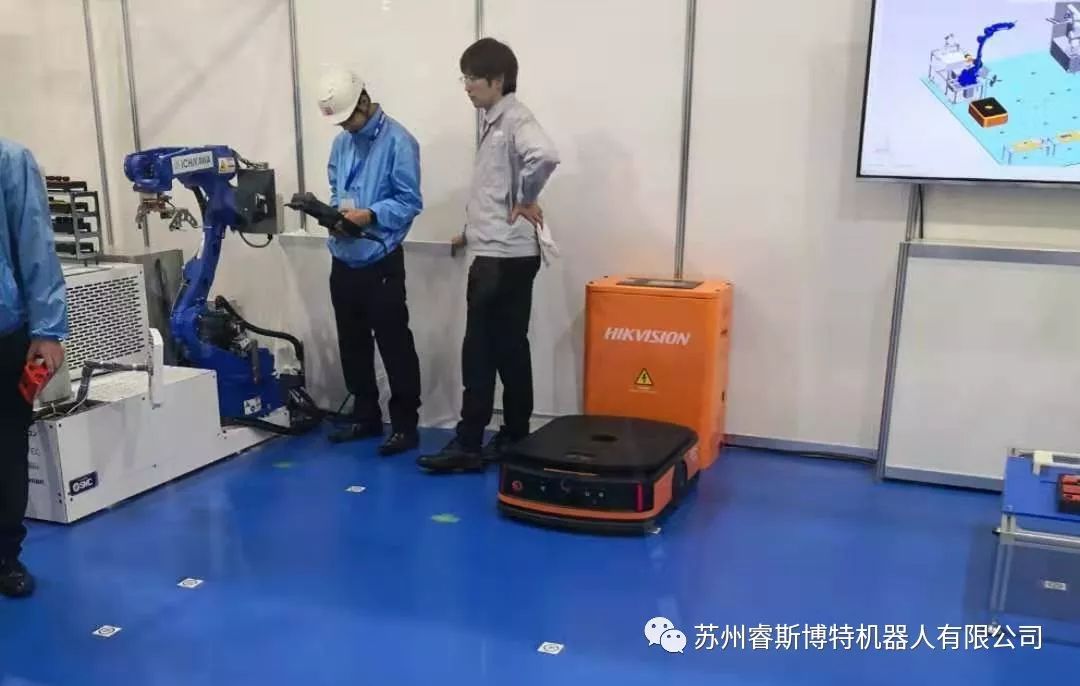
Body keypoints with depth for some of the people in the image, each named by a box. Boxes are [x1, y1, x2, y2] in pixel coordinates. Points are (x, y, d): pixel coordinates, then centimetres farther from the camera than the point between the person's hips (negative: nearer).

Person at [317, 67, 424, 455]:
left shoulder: (398, 141, -11)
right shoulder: (342, 142, 11)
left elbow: (410, 202, -13)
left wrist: (369, 215, -23)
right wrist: (336, 211, -3)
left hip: (380, 262, -7)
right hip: (343, 261, 8)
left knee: (395, 346, -1)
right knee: (352, 344, 15)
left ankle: (405, 425, 8)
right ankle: (365, 416, 29)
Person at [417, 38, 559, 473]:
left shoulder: (515, 119, -13)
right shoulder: (494, 122, 17)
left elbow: (545, 156, -34)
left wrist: (525, 202, -20)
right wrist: (474, 229, 10)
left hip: (506, 257, -10)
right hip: (493, 254, 10)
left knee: (482, 353, -5)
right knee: (506, 350, 13)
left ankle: (470, 445, 3)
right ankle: (515, 438, 21)